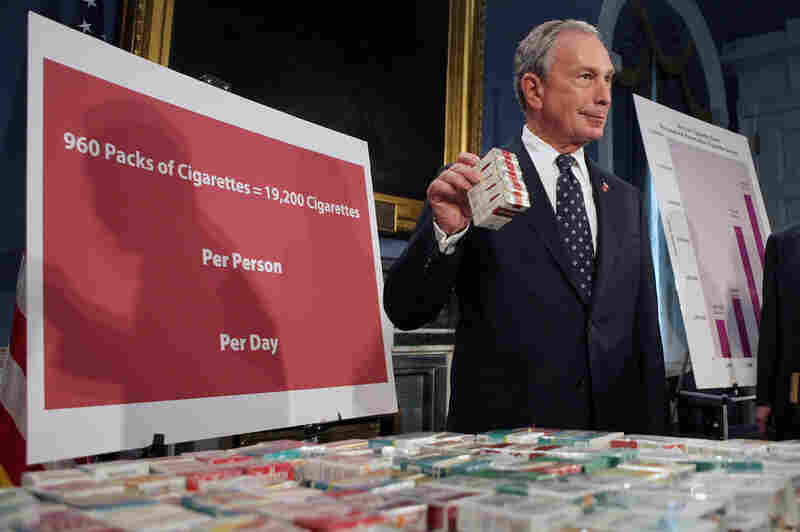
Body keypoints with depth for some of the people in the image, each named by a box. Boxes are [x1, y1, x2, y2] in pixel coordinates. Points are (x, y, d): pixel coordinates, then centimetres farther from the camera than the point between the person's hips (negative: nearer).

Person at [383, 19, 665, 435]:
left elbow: (646, 335, 14)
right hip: (503, 439, -4)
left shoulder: (625, 200, 11)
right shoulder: (471, 186, -5)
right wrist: (446, 231, -25)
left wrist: (651, 439, 10)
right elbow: (405, 312, -9)